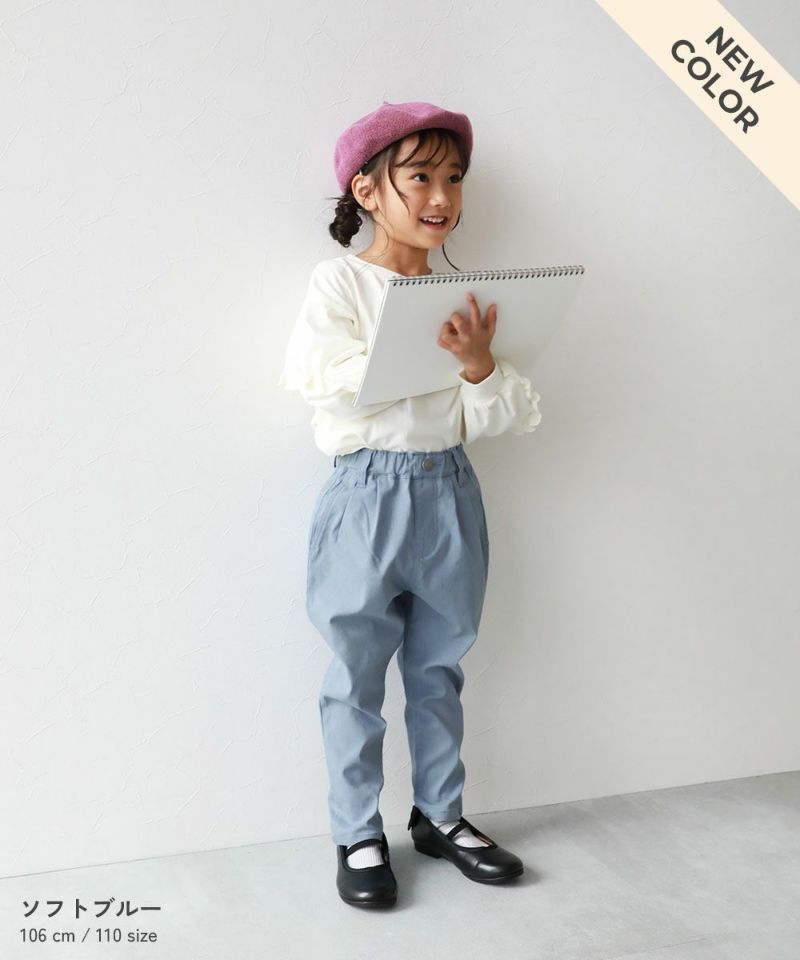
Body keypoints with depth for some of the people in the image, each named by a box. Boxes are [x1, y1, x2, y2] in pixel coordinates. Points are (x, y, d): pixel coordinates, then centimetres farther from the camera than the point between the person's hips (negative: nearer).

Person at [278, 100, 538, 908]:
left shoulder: (464, 296, 6)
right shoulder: (340, 282, -3)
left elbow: (513, 416, 2)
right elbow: (319, 380, -19)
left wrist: (480, 365, -17)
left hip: (448, 491, 4)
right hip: (368, 492, -4)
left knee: (439, 668, 16)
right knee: (357, 675, 7)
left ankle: (440, 814, 33)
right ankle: (357, 834, 23)